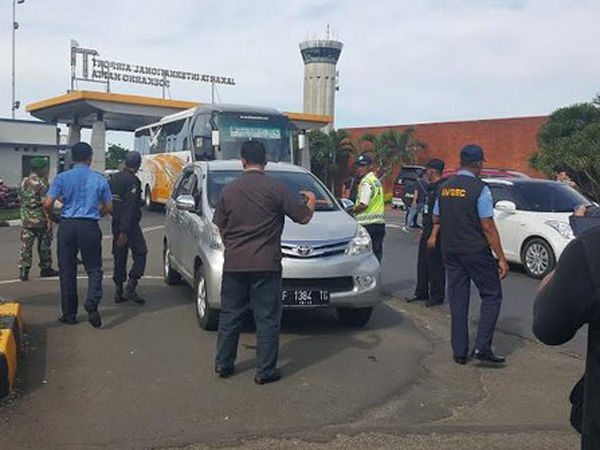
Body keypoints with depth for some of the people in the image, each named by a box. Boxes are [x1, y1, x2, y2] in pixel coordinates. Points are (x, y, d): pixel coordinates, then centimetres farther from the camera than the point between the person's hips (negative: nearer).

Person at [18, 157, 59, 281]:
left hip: (26, 220, 5)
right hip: (40, 219, -5)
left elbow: (21, 199, 16)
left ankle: (23, 271, 1)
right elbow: (45, 202, -17)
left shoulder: (24, 182, 8)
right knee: (44, 245, 9)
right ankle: (46, 268, 19)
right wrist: (49, 219, -16)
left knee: (26, 246, 5)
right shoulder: (42, 183, -12)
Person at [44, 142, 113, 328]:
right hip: (90, 227, 0)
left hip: (67, 226, 1)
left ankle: (69, 314, 16)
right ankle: (92, 302, -15)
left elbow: (47, 204, -7)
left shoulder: (62, 178, 0)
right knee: (94, 269, 10)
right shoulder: (99, 179, 2)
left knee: (67, 271, 9)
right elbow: (109, 208, 5)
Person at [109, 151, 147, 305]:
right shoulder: (133, 181, -15)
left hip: (116, 223, 8)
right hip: (129, 224, -8)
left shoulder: (114, 178, 11)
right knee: (140, 254, 0)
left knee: (119, 256, 12)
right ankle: (130, 288, -8)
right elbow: (129, 207, -20)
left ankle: (118, 291, 14)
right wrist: (124, 231, -22)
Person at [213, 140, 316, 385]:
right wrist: (311, 201, 18)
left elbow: (220, 227, 11)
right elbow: (304, 217, -3)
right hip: (265, 264, -4)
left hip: (233, 264, 4)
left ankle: (223, 364, 24)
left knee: (230, 315, 15)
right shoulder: (275, 189, -8)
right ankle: (265, 371, 10)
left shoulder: (229, 190, 4)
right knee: (267, 319, 5)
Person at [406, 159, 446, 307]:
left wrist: (434, 235, -24)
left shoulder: (442, 188, -17)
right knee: (422, 263, 15)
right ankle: (421, 292, 26)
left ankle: (437, 296, 7)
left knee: (435, 264, -3)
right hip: (427, 231, 10)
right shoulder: (431, 187, 17)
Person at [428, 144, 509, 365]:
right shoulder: (480, 188, -12)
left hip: (450, 251, 6)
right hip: (476, 252, -6)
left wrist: (434, 235, 38)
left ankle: (459, 352, 14)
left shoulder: (445, 187, 6)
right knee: (492, 296, 7)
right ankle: (482, 347, -2)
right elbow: (488, 227, -15)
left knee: (457, 300, 10)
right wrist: (501, 258, -11)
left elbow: (436, 219, 17)